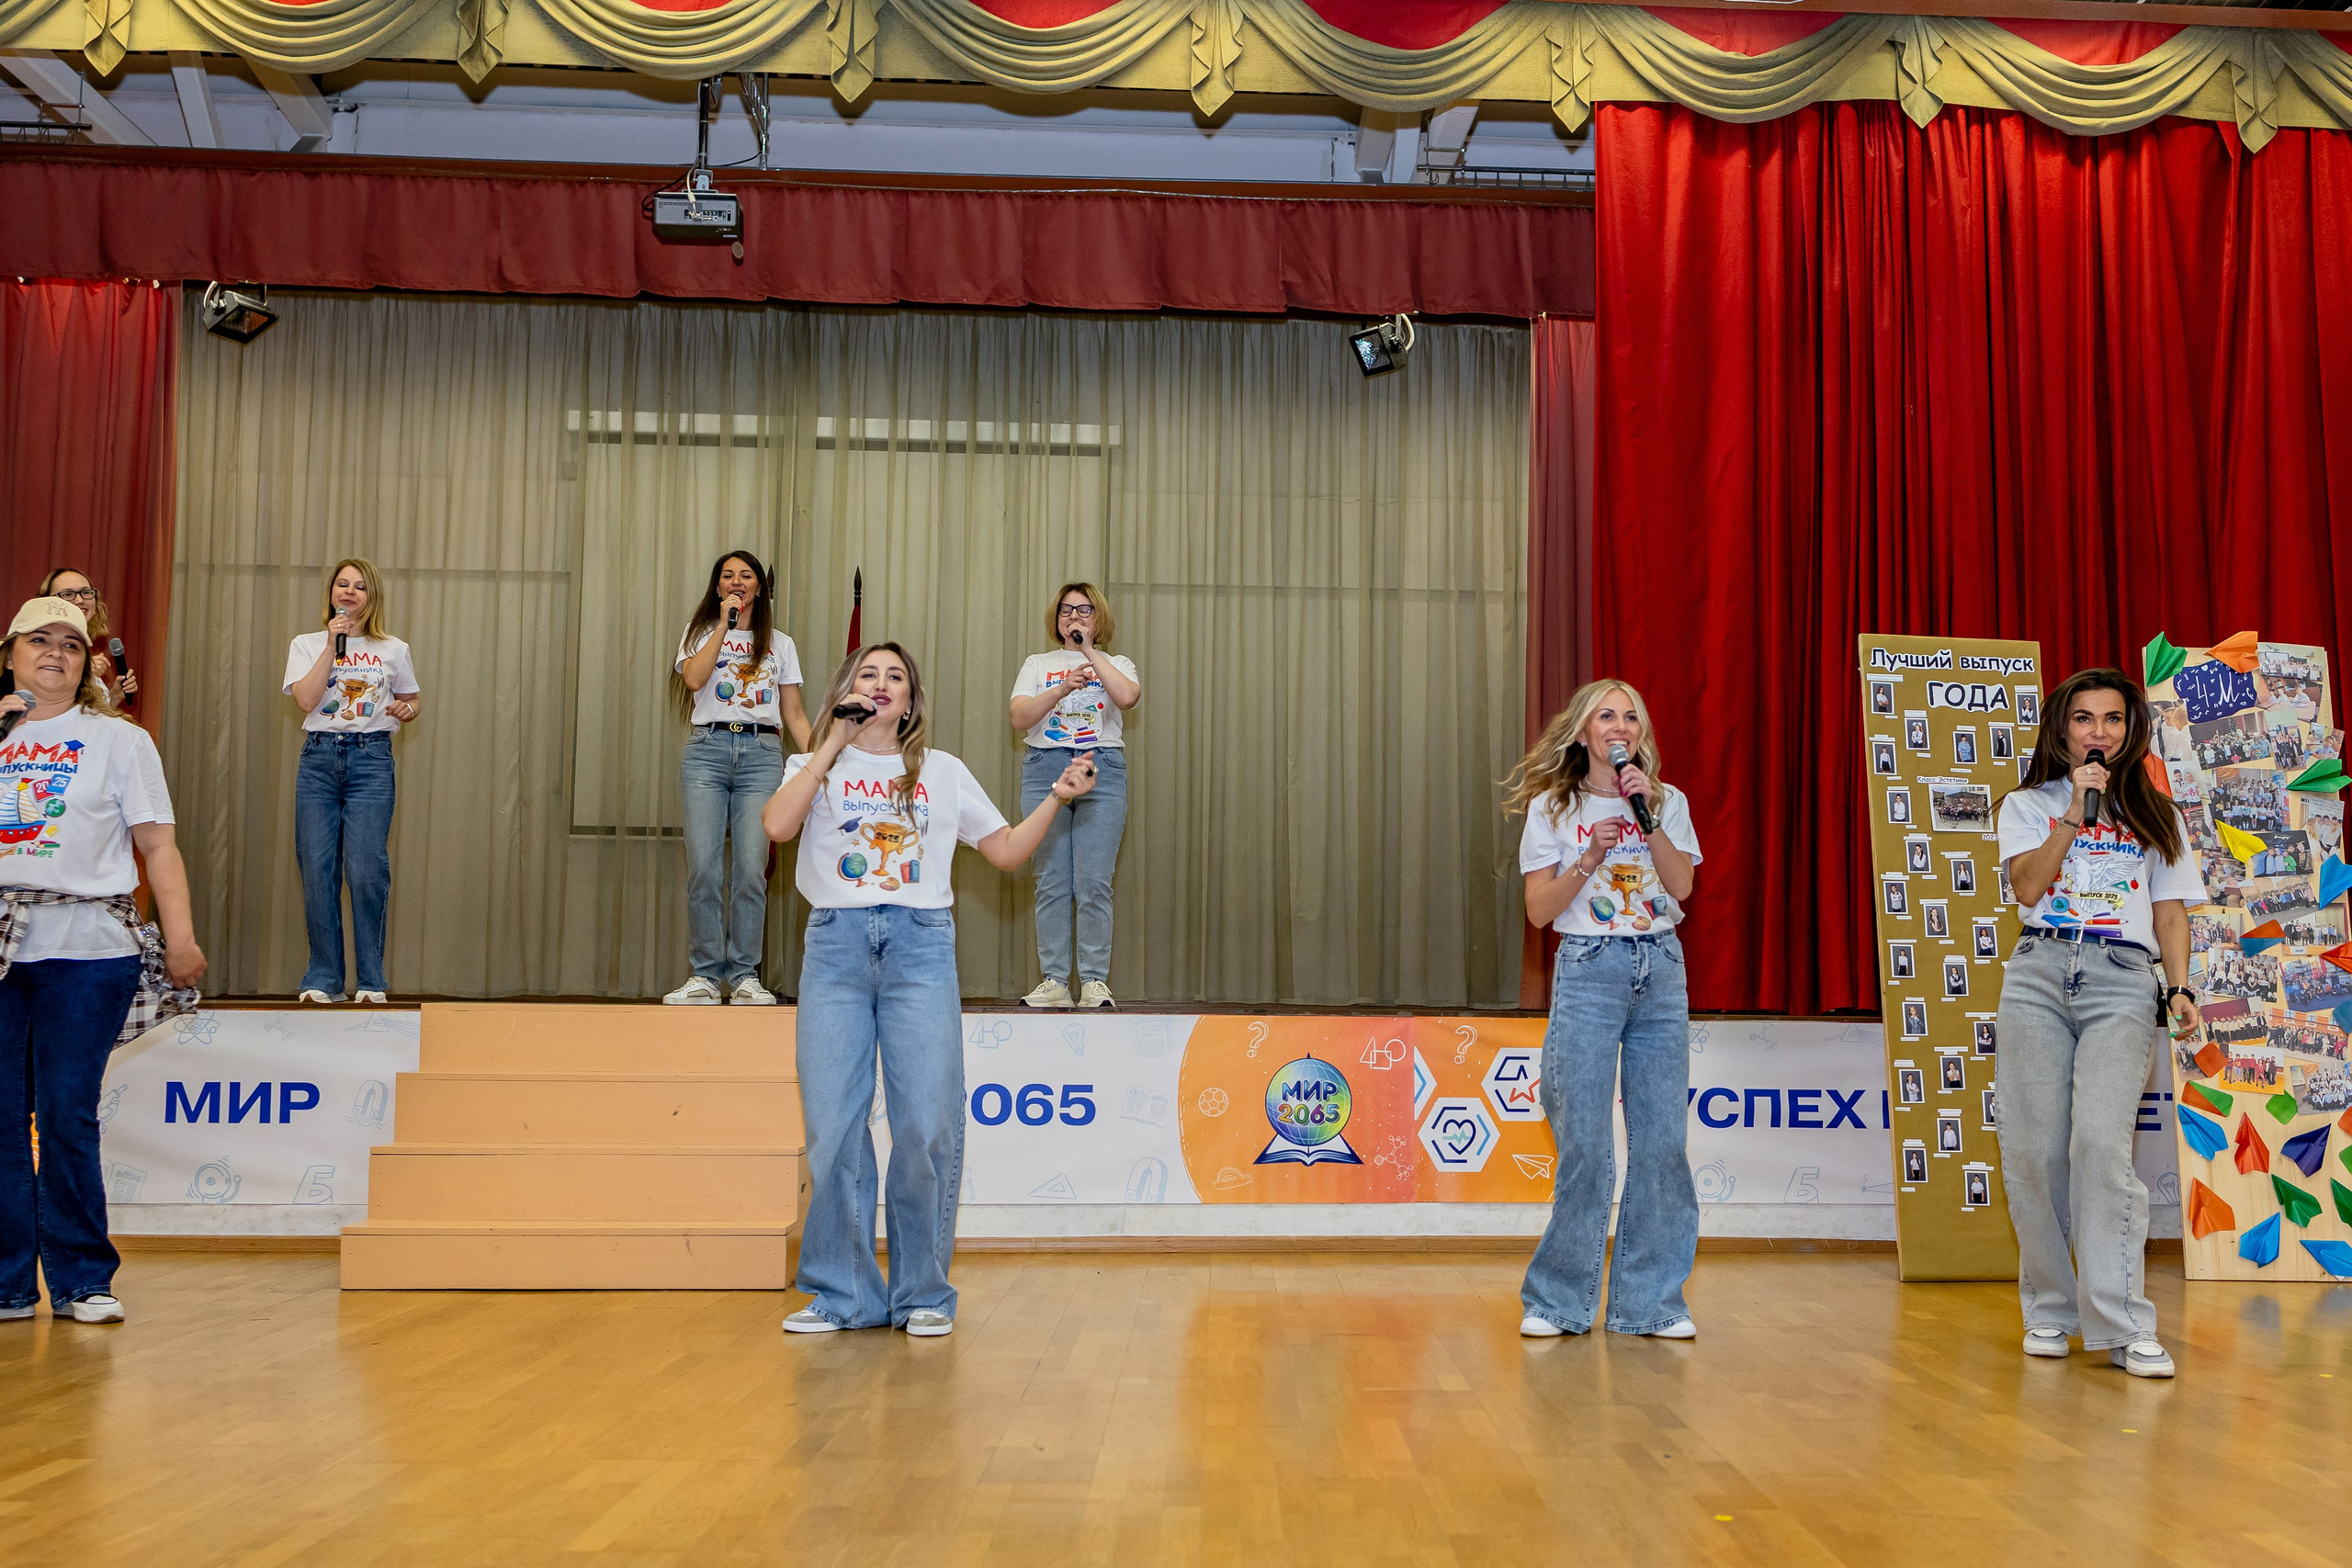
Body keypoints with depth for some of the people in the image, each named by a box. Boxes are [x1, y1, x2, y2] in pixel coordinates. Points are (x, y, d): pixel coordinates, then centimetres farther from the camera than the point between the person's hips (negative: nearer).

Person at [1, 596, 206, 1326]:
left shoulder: (119, 740, 8)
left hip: (87, 949, -2)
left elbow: (157, 843, 2)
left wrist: (180, 936, -8)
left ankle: (81, 1281, 8)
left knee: (67, 1113, -2)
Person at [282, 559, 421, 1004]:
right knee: (317, 871, -1)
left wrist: (408, 709, -2)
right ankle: (323, 980, 7)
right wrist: (333, 646, -7)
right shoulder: (306, 645, 10)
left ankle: (371, 981, 0)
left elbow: (412, 700, 22)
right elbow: (305, 700, -5)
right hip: (319, 756, 1)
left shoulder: (394, 651, 11)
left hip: (371, 759, -1)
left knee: (366, 871, -9)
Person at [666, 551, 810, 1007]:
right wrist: (724, 624, -3)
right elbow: (694, 679, -6)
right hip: (707, 750, 0)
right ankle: (706, 974, -1)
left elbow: (795, 715, 15)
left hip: (761, 753, 0)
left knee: (751, 869, -7)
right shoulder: (701, 632, 16)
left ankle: (744, 974, 0)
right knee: (704, 868, -7)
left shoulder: (780, 644, 18)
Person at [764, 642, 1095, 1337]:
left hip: (920, 947, 0)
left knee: (927, 1124, -6)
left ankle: (924, 1293, 5)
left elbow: (1006, 852, 15)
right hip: (835, 947, 0)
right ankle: (843, 1293, 8)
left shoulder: (943, 772, 19)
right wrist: (832, 745, -2)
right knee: (833, 1125, -2)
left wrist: (1057, 798, 3)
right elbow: (777, 825, -6)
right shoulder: (816, 768, 15)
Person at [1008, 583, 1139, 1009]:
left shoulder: (1117, 664, 14)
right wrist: (1061, 689, -13)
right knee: (1051, 882, -2)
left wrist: (1090, 652, -5)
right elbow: (1019, 717, 1)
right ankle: (1053, 982, 2)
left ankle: (1095, 981, -4)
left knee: (1093, 883, -8)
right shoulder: (1037, 665, 17)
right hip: (1045, 770, 1)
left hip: (1102, 770, -1)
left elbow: (1128, 697, -10)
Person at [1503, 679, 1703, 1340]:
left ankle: (1650, 1300, 10)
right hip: (1587, 970, -3)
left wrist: (1648, 812, -11)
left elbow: (1682, 884, -4)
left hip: (1661, 971, 3)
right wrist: (1591, 859, -14)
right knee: (1585, 1143, -6)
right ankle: (1558, 1300, 6)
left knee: (1661, 1139, 1)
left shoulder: (1669, 802, 11)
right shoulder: (1552, 808, 4)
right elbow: (1539, 909, -1)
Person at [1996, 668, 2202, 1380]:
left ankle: (2122, 1325, -16)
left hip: (2123, 980, -1)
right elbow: (2029, 888, 0)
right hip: (2040, 973, 1)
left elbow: (2170, 913, 16)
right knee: (2034, 1148, -5)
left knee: (2101, 1142, -17)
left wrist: (2180, 987, 2)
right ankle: (2049, 1311, 7)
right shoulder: (2029, 804, 15)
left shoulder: (2156, 815, 19)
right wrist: (2074, 811, -6)